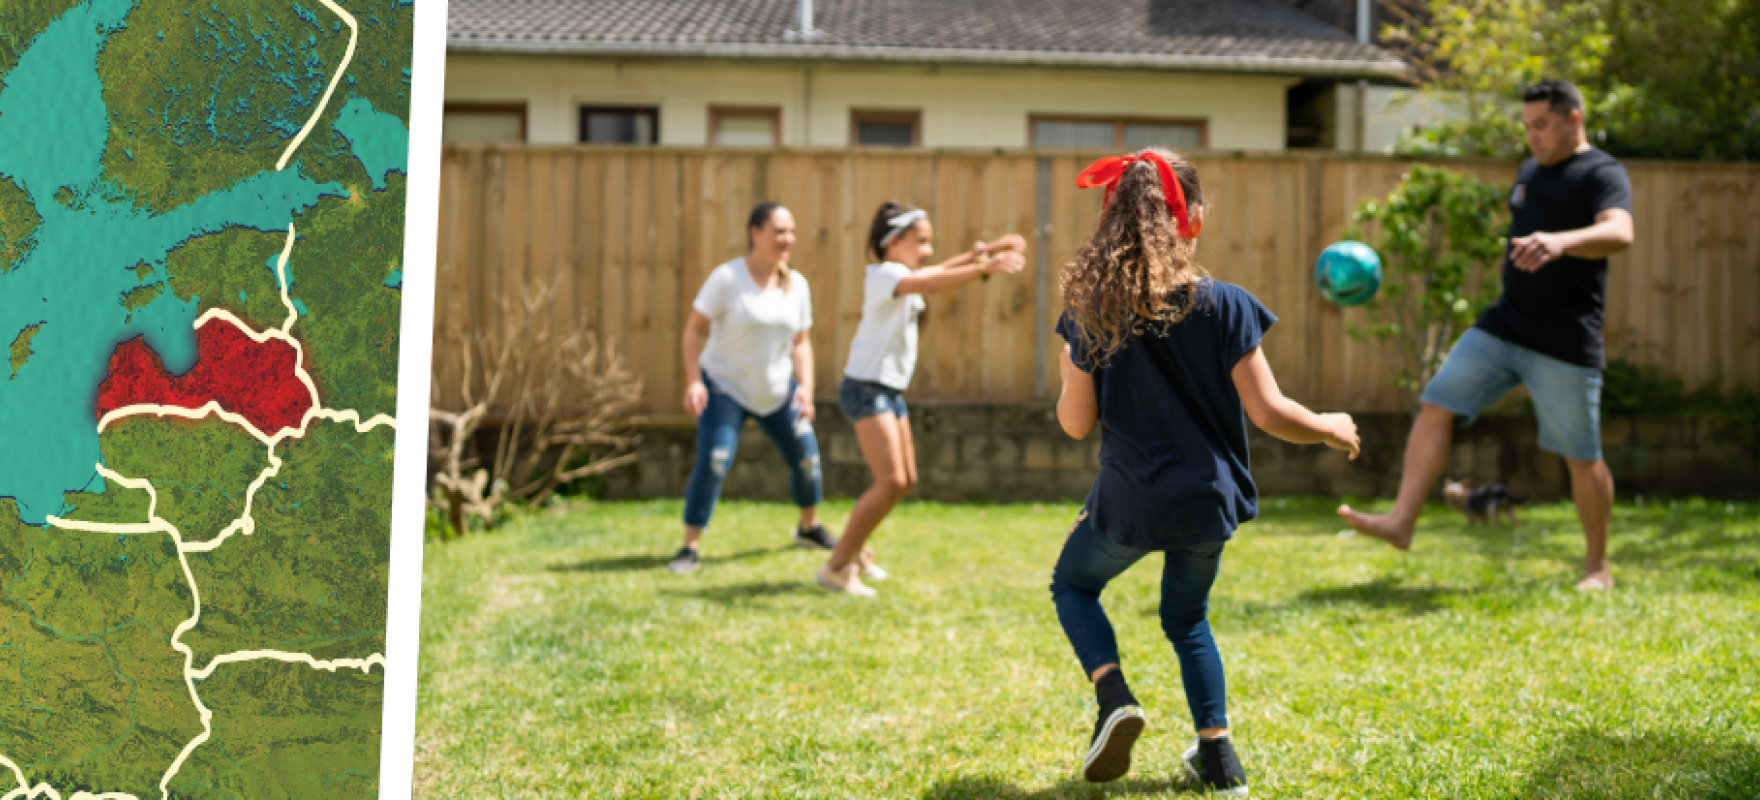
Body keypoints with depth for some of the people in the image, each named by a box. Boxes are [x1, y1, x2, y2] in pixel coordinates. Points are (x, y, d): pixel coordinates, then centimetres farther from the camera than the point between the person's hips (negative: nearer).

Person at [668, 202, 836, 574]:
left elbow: (801, 343, 4)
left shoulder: (796, 285, -2)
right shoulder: (727, 278, -17)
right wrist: (693, 380, -22)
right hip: (725, 386, -5)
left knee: (807, 457, 7)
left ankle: (809, 528, 33)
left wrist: (806, 387, -10)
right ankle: (690, 548, -10)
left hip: (777, 390, 5)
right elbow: (694, 327, -13)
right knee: (712, 462, -19)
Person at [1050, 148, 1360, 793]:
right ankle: (1218, 757, 20)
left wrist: (1069, 378, 17)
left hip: (1128, 502, -1)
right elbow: (1267, 412, -12)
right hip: (1206, 498, 1)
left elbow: (1076, 422, -4)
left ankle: (1113, 695, 1)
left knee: (1073, 586, 25)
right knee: (1187, 618, 24)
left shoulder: (1090, 308, -8)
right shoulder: (1225, 306, -11)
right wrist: (1332, 428, 6)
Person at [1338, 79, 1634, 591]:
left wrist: (1561, 241, -46)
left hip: (1565, 346, -7)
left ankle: (1597, 565, 17)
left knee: (1581, 457, 1)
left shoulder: (1601, 174, -9)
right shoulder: (1529, 172, 16)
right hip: (1501, 328, 7)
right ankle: (1402, 521, -11)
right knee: (1437, 405, -8)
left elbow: (1619, 233, -29)